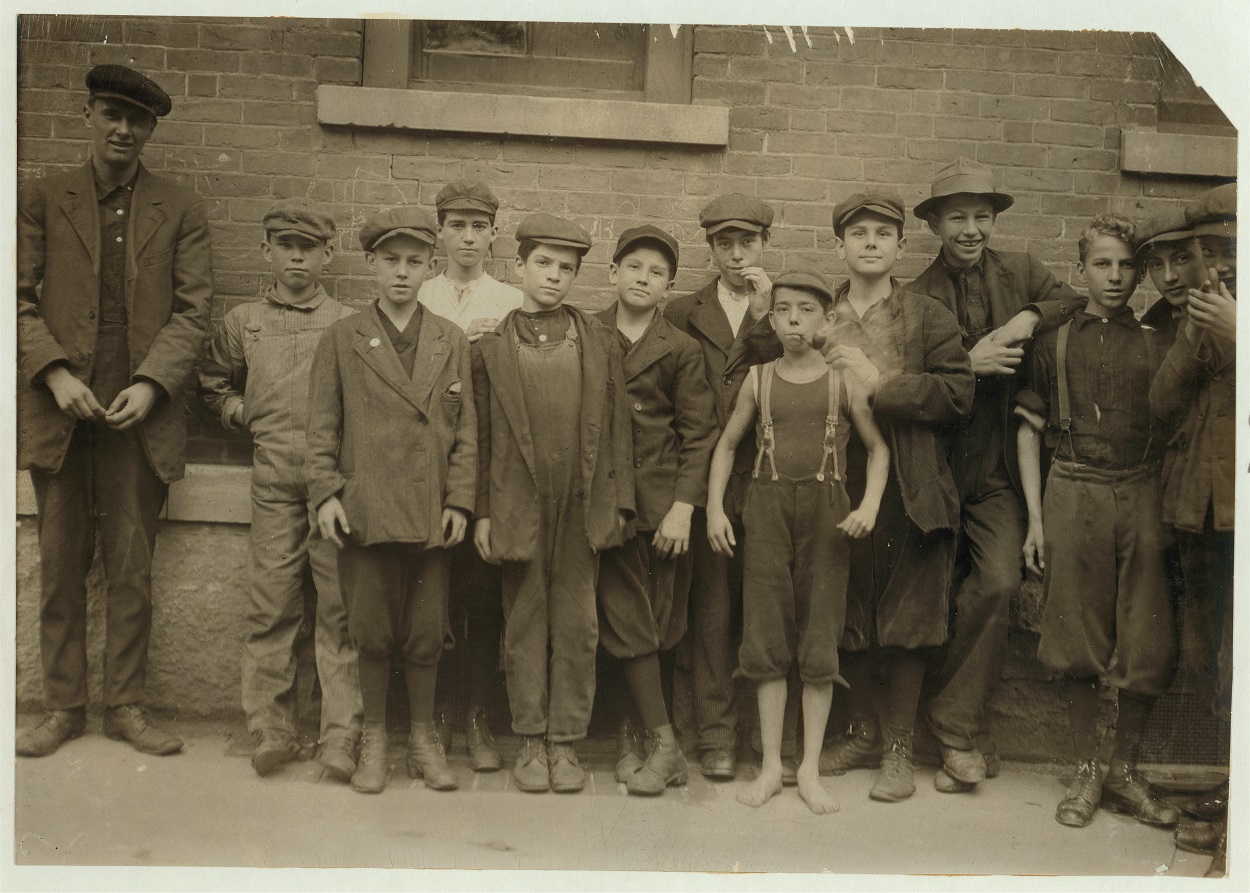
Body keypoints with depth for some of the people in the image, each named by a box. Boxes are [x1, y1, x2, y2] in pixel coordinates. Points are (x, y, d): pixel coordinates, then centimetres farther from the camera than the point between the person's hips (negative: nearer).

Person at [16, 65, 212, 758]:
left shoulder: (180, 212, 8)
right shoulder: (42, 200, 10)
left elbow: (192, 310, 3)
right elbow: (21, 299, 5)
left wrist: (150, 383, -10)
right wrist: (55, 373, -10)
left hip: (139, 414, -1)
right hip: (59, 411, 1)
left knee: (132, 572, 3)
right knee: (60, 569, 7)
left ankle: (125, 706, 15)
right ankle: (63, 707, 18)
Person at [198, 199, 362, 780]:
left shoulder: (348, 325, 7)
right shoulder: (243, 322, 14)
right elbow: (212, 383, 29)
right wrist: (241, 413, 12)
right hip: (273, 477, 2)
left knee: (340, 605, -2)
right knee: (270, 604, 2)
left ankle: (341, 737, 3)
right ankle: (271, 730, 12)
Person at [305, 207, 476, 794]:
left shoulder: (452, 341, 10)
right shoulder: (341, 339, 7)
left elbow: (465, 427, 7)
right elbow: (322, 425, 6)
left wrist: (460, 500, 0)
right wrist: (325, 492, -4)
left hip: (431, 514, 1)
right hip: (365, 511, -1)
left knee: (426, 635, 8)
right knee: (371, 632, 6)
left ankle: (422, 735, 25)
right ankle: (373, 737, 23)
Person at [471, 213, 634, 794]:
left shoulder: (600, 343, 7)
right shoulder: (491, 348, 5)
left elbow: (616, 425, 7)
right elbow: (482, 435, 4)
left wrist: (619, 502, 1)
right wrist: (481, 512, 1)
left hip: (583, 507, 1)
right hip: (519, 507, 0)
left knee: (576, 625, 5)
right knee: (525, 624, 7)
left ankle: (566, 741, 18)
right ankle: (530, 741, 20)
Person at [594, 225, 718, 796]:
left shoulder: (680, 350, 4)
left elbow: (699, 433, 2)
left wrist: (683, 507, -6)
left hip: (663, 500, 0)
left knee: (662, 623, 3)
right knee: (628, 622, -2)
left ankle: (632, 732, 19)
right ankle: (663, 744, 8)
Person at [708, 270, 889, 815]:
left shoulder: (843, 382, 0)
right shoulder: (758, 380, 5)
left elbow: (879, 446, 5)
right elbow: (727, 444, 11)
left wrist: (870, 504, -9)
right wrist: (714, 509, 1)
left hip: (827, 513, -1)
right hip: (768, 509, 1)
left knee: (820, 639, 3)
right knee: (767, 637, 4)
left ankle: (811, 769, 14)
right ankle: (771, 765, 15)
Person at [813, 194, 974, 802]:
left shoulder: (930, 319, 3)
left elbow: (957, 394, -9)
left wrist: (878, 381, -13)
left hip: (909, 494, -2)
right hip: (839, 489, 3)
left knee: (907, 620, 2)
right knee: (850, 616, 11)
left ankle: (898, 748, 15)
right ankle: (863, 731, 28)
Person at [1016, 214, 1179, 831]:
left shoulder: (1155, 346, 11)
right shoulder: (1055, 343, 8)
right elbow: (1029, 431, 7)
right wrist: (1035, 517, 0)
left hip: (1141, 496, 1)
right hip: (1072, 496, -1)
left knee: (1148, 649, 1)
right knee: (1079, 645, 2)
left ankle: (1124, 773, 19)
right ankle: (1086, 773, 17)